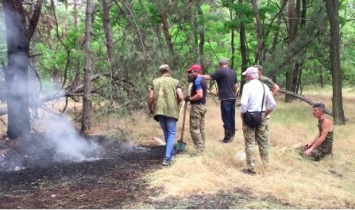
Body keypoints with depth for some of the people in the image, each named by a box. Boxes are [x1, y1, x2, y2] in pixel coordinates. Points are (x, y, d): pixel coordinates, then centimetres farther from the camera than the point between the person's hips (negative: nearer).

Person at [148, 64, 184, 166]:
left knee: (166, 132, 21)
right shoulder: (175, 81, 4)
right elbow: (181, 97, -5)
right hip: (171, 110, -2)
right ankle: (167, 158, -3)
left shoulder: (155, 81, 8)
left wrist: (150, 109, 17)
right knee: (171, 133, 6)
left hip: (159, 110, 3)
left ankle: (171, 152, 34)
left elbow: (150, 97, 1)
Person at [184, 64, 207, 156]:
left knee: (194, 129, -6)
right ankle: (202, 147, 18)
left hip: (197, 106, -10)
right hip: (202, 105, 10)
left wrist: (190, 98, -15)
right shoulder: (203, 79, 13)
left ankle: (199, 149, -4)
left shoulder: (197, 81, -18)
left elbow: (199, 95, -27)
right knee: (201, 128, 13)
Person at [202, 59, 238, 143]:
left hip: (225, 98, -7)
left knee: (226, 118, -3)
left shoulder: (220, 71, -10)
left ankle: (227, 137, 0)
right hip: (232, 98, 7)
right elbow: (236, 85, 15)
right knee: (232, 117, 14)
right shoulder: (233, 72, 12)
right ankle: (232, 134, 23)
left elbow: (209, 77, -16)